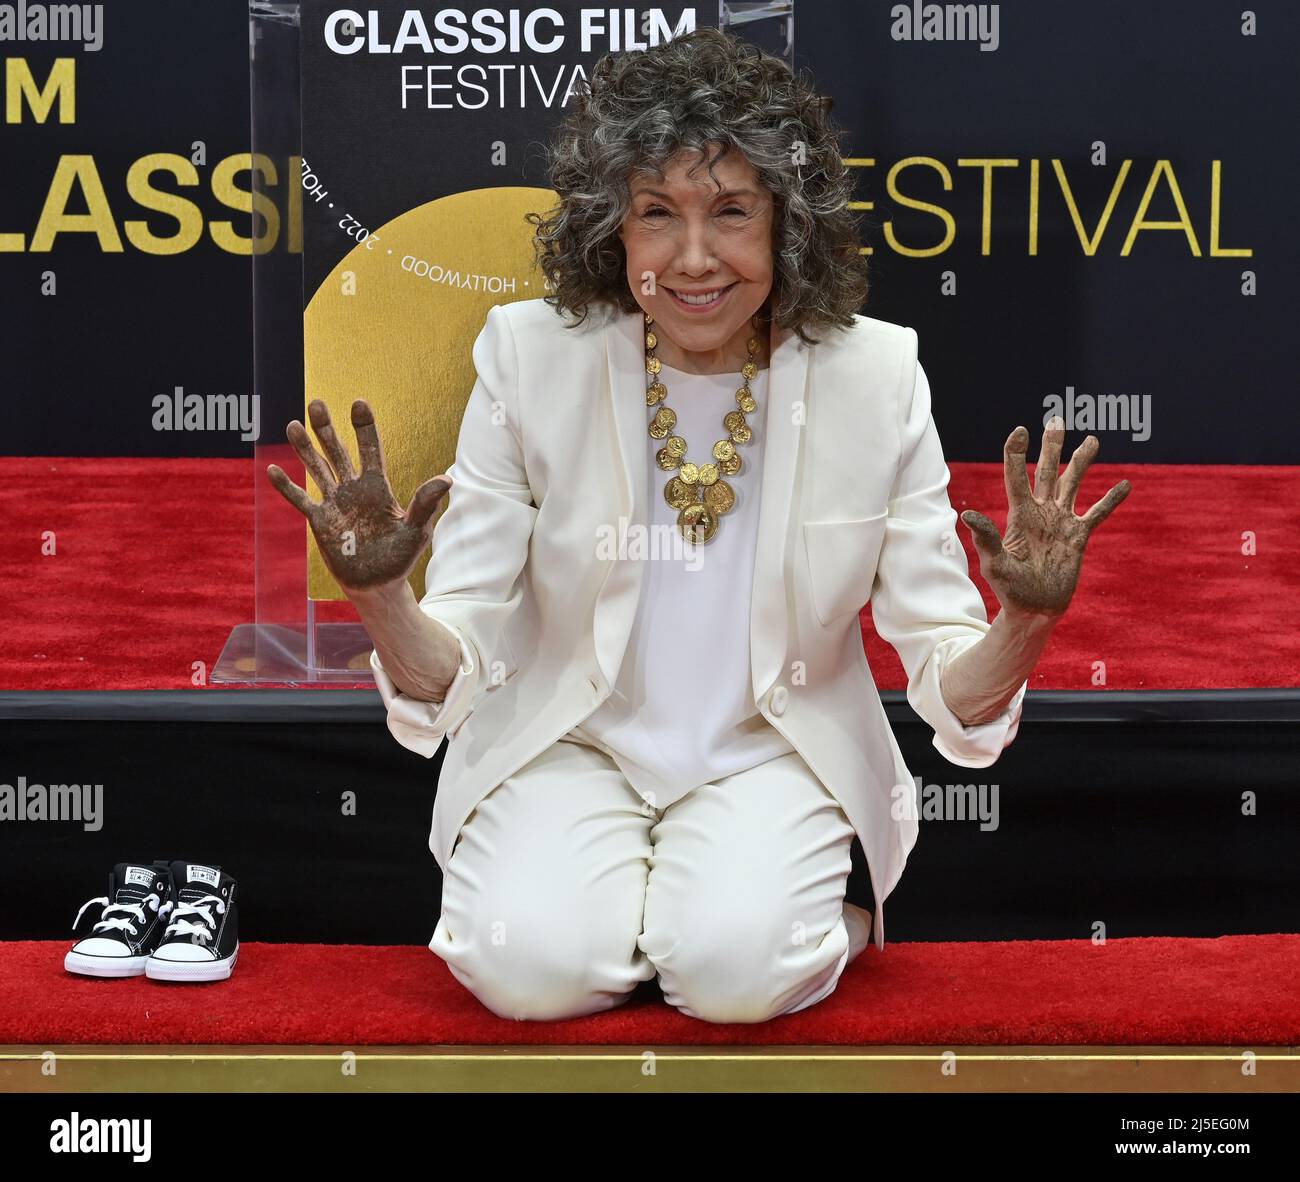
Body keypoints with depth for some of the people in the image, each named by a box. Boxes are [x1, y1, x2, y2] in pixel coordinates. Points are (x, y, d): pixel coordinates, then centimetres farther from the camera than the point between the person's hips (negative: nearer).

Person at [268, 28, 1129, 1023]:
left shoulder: (876, 375, -10)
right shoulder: (532, 355, -10)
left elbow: (950, 676, -7)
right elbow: (455, 668, -11)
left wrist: (1024, 625, -30)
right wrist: (379, 599, -33)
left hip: (774, 753, 0)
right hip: (571, 743, 1)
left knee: (736, 970, -26)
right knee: (533, 965, -24)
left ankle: (814, 898, 8)